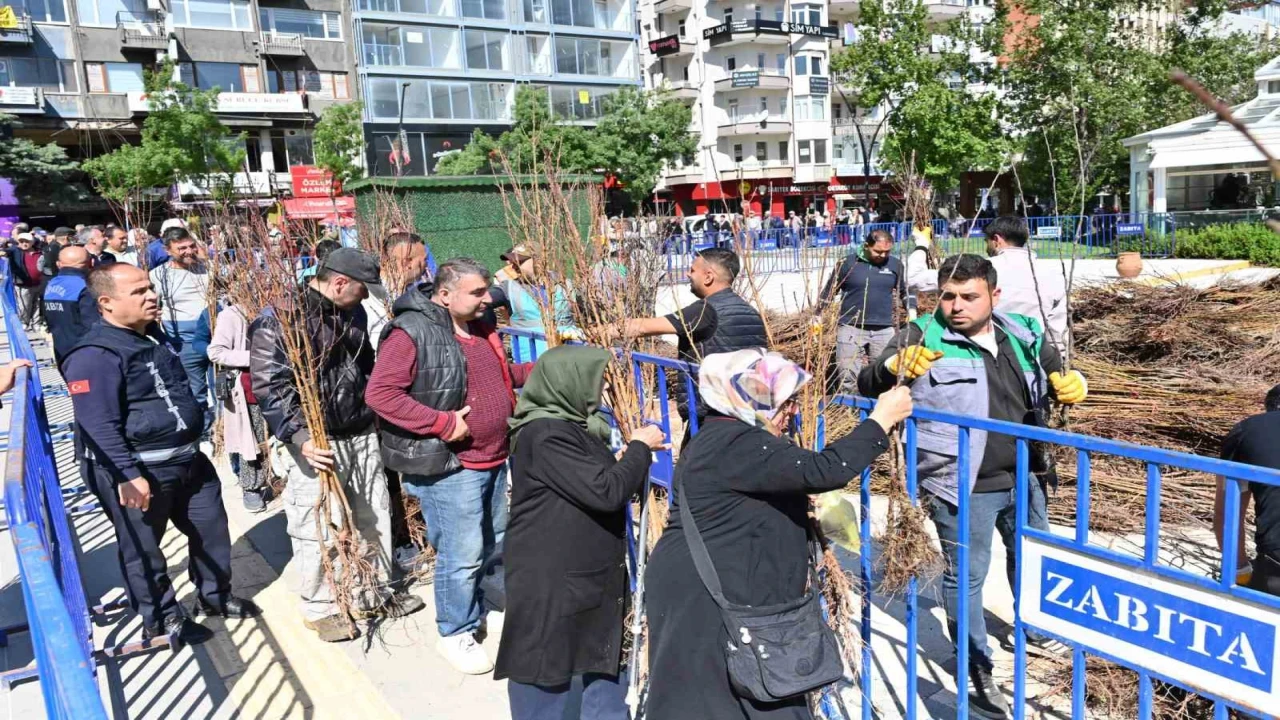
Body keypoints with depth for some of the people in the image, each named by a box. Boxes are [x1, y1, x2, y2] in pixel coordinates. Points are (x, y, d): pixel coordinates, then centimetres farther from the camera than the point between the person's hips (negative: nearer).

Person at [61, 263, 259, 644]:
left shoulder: (154, 336, 10)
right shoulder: (95, 355, -20)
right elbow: (100, 426, -25)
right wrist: (128, 476, -28)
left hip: (188, 459, 9)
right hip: (136, 472, -9)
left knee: (211, 527, 17)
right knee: (142, 547, 9)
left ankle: (214, 596, 36)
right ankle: (161, 618, 26)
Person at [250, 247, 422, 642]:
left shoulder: (353, 313, 10)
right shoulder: (279, 318, -14)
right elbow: (270, 385, -20)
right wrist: (300, 436, -28)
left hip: (362, 435, 7)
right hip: (315, 442, -7)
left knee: (374, 516, 15)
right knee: (316, 529, 4)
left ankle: (375, 592, 33)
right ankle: (319, 608, 23)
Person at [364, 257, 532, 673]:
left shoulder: (480, 328, 9)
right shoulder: (412, 332, -18)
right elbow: (380, 394, -24)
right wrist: (443, 423, -26)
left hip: (494, 460, 9)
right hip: (449, 466, -9)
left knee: (494, 542, 23)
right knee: (462, 554, -1)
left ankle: (476, 608, 46)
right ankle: (455, 635, 20)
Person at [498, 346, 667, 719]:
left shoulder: (574, 426, 8)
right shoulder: (546, 434, -23)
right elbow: (605, 491, -25)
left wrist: (637, 452, 4)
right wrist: (640, 448, -12)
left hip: (592, 578, 10)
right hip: (547, 583, -10)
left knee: (605, 662, 21)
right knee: (545, 676, 8)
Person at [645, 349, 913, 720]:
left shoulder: (725, 439, 12)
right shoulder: (735, 445, -23)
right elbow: (821, 470, -29)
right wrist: (881, 419, -20)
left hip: (722, 593, 11)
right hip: (705, 598, -11)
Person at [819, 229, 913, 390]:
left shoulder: (895, 264, 3)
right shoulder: (847, 263, -3)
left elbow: (906, 291, 17)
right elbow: (829, 291, 5)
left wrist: (912, 315, 5)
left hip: (884, 330, 2)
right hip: (851, 329, -2)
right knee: (848, 379, -1)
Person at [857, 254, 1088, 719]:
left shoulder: (1024, 336, 1)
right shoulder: (923, 336, -13)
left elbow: (1058, 377, 16)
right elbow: (866, 385, -12)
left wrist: (1073, 385, -8)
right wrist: (895, 366, -34)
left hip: (1022, 477, 6)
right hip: (962, 487, -6)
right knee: (966, 576, 6)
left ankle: (1033, 627, 54)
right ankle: (977, 671, 25)